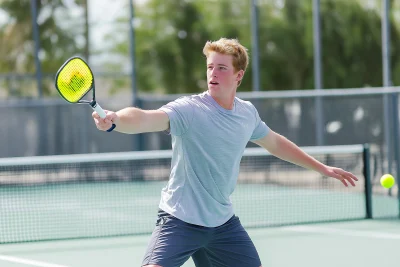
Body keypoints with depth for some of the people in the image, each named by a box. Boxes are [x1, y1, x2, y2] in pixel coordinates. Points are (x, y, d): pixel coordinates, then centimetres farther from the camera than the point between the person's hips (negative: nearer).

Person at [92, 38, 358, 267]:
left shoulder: (247, 113, 1)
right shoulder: (189, 110, -18)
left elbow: (274, 143, 22)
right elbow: (146, 118, -38)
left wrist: (322, 167, 29)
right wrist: (115, 119, -60)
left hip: (223, 222, 6)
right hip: (180, 221, -6)